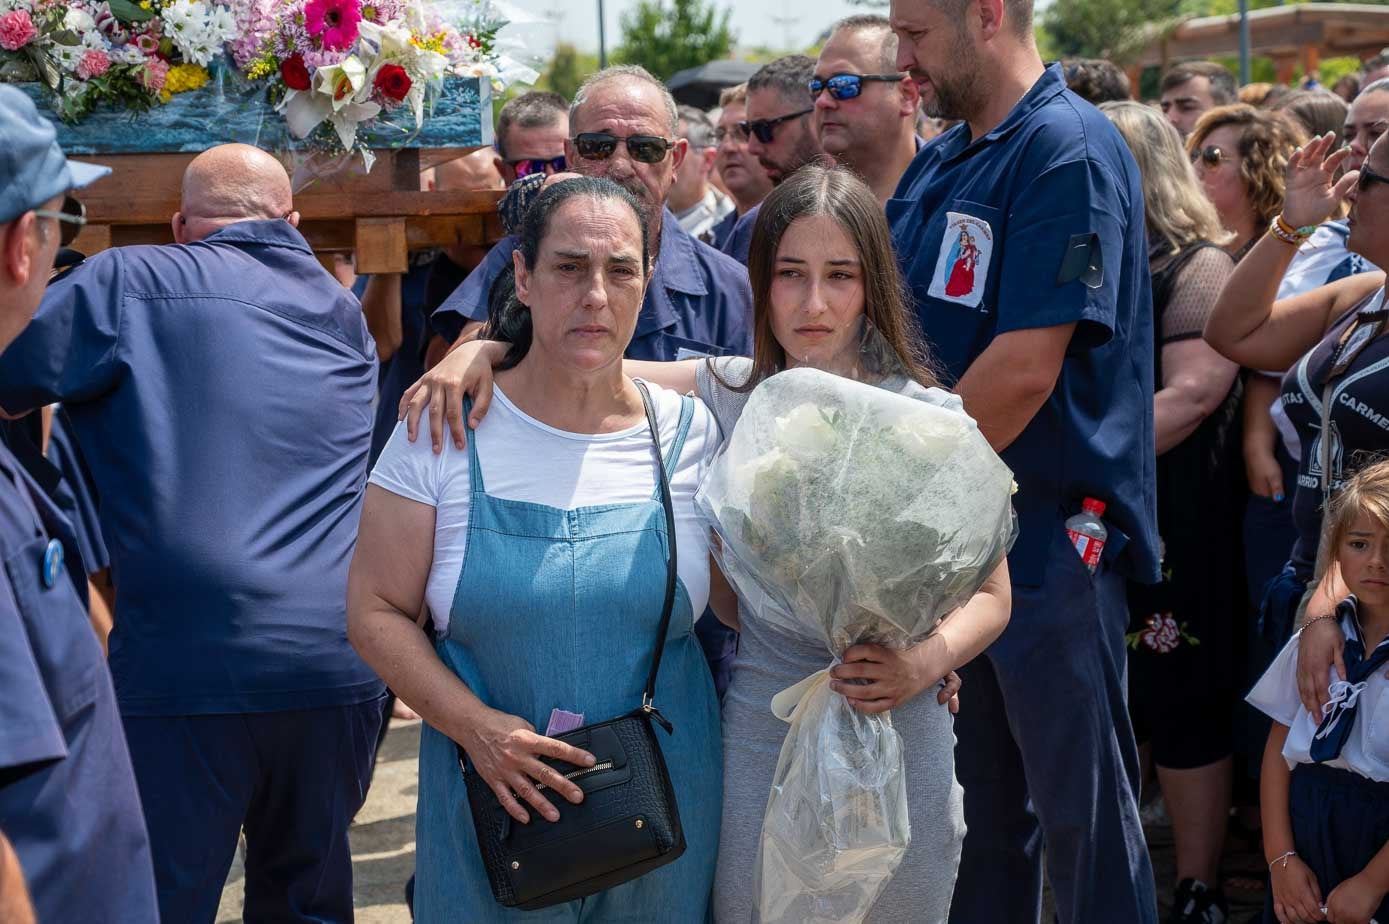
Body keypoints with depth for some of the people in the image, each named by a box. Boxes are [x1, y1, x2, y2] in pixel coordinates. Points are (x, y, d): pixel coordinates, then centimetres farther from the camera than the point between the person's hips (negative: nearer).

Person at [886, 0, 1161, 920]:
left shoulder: (1070, 151, -15)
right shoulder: (937, 163, 12)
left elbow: (1025, 367, -22)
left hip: (1046, 540, -8)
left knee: (1082, 810, 4)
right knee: (978, 807, 18)